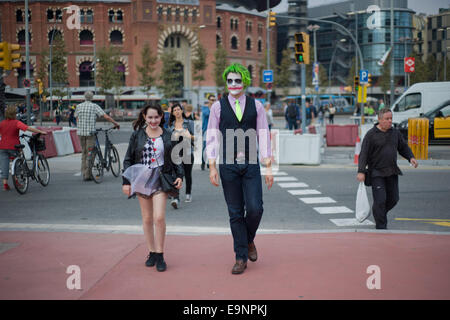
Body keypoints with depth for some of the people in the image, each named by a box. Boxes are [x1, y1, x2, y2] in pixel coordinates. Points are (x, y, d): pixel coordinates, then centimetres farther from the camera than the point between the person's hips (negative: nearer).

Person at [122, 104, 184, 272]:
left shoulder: (168, 136, 5)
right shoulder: (137, 135, 4)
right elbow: (128, 160, 6)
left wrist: (180, 176, -2)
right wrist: (126, 181, 1)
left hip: (161, 180, -1)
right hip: (142, 180, 2)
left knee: (159, 217, -13)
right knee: (147, 219, 7)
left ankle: (160, 255, -2)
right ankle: (151, 252, 21)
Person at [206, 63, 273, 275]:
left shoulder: (256, 106, 5)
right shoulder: (218, 107, 4)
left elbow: (264, 137, 5)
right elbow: (212, 137, 3)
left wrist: (268, 167, 0)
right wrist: (212, 167, -4)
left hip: (251, 165, 0)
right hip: (228, 166, 0)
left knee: (255, 208, -9)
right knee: (235, 213, 4)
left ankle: (249, 240, 22)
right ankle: (241, 257, 13)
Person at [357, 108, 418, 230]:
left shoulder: (395, 133, 9)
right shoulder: (371, 134, -7)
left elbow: (403, 147, 19)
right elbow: (363, 154, -10)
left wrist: (411, 157, 0)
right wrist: (361, 171, -18)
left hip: (392, 172, 6)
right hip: (376, 173, -6)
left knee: (393, 199, 9)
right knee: (380, 200, -9)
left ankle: (380, 214, 35)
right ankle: (381, 227, 1)